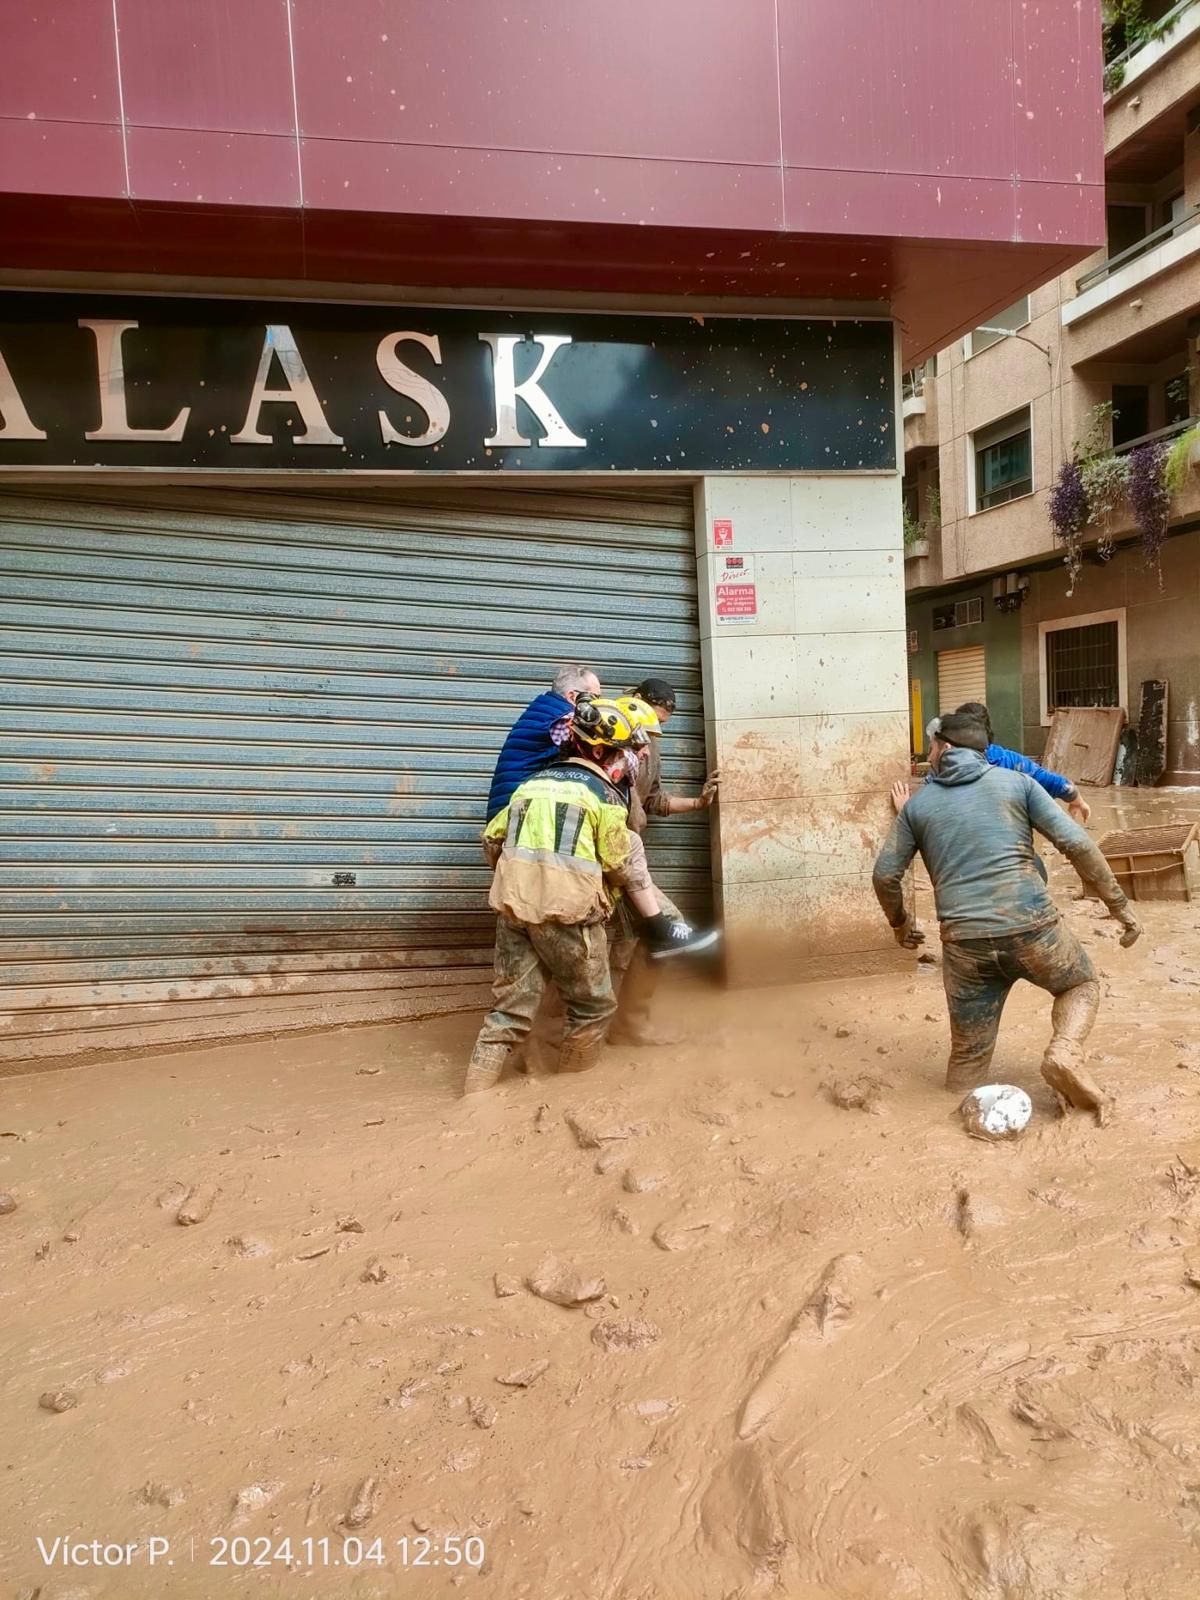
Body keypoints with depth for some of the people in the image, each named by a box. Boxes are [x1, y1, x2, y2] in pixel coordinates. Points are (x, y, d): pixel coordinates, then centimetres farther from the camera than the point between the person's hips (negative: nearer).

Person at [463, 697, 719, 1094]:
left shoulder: (534, 782, 16)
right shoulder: (604, 793, -2)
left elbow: (492, 839, 16)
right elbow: (620, 865, 1)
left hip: (512, 904, 6)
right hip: (566, 912, -6)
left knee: (511, 1005, 13)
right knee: (593, 1006, 14)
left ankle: (475, 1093, 12)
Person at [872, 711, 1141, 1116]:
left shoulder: (917, 804, 13)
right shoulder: (1017, 782, 9)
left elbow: (885, 875, 11)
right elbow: (1076, 844, 1)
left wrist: (900, 923, 29)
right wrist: (1119, 905, 8)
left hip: (964, 941, 1)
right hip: (1031, 925, -1)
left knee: (967, 1059, 14)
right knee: (1082, 985, 28)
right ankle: (1065, 1052, 1)